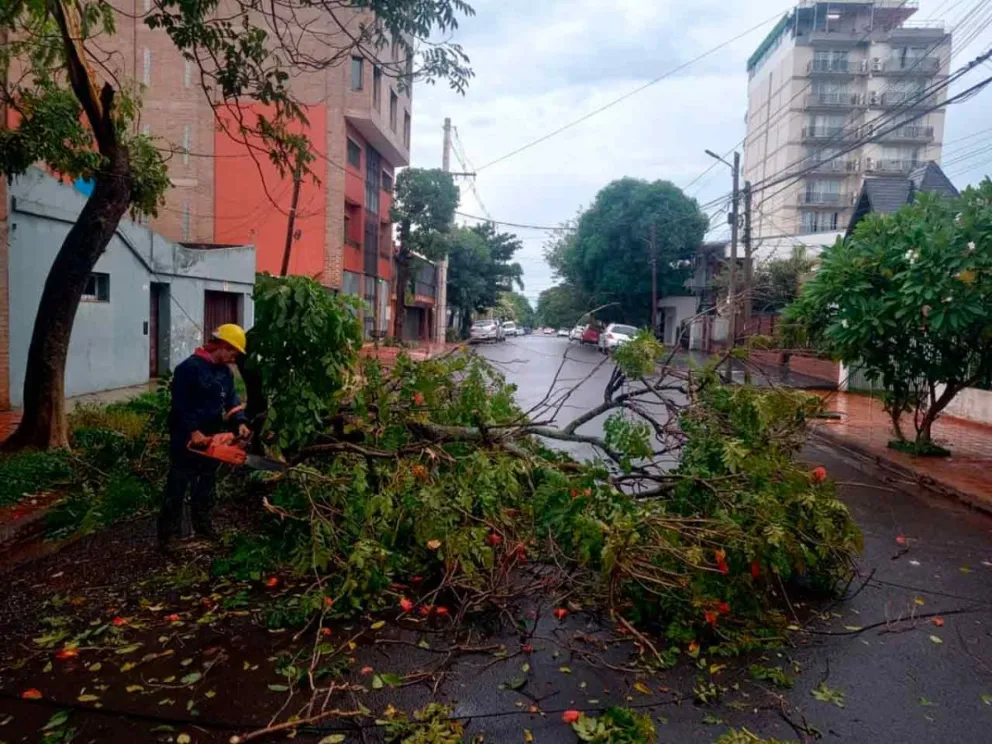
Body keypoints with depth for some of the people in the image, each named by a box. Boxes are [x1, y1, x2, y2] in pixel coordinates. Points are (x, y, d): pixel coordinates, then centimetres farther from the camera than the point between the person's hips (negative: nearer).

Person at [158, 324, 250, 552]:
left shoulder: (226, 372, 8)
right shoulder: (189, 368, -17)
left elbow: (231, 400, 7)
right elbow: (180, 404, -20)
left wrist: (240, 422, -10)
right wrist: (193, 431, -25)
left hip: (211, 437, 8)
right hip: (187, 439, -8)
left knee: (206, 485, 18)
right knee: (178, 486, -1)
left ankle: (202, 525, 31)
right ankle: (167, 534, 7)